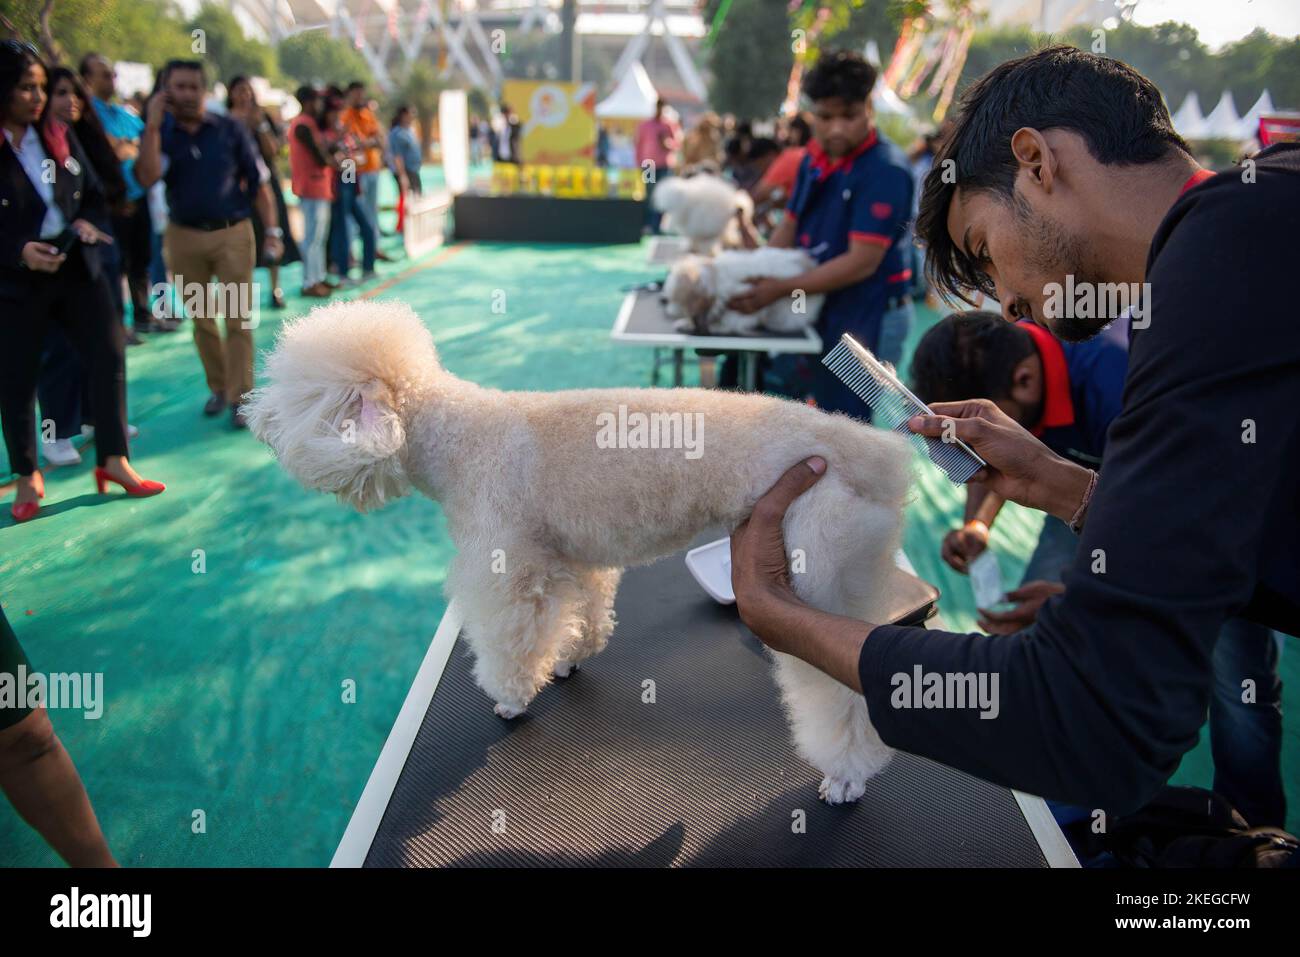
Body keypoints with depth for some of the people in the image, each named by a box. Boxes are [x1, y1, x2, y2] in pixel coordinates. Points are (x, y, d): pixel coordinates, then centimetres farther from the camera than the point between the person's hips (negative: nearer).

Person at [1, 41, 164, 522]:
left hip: (78, 266, 4)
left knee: (109, 356, -1)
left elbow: (94, 195, 14)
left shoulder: (60, 135, 7)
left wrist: (86, 223, -6)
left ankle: (113, 459, 11)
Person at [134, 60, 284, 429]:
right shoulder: (159, 133, 2)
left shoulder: (230, 129, 0)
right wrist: (153, 124, -15)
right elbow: (147, 179, -15)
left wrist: (273, 229, -3)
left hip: (233, 234, -2)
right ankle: (217, 386, 27)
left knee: (237, 318, -3)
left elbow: (258, 183, 2)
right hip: (183, 236, 2)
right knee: (202, 319, 12)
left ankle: (239, 398, 2)